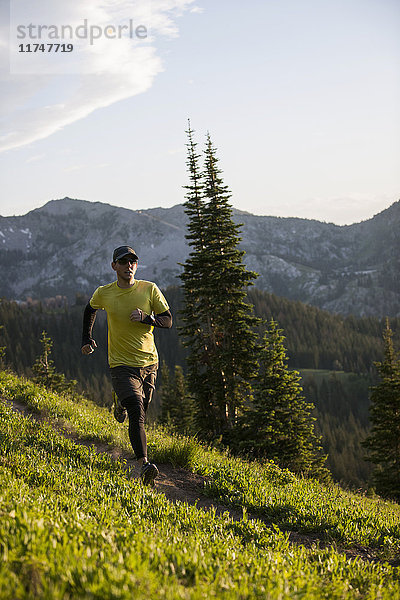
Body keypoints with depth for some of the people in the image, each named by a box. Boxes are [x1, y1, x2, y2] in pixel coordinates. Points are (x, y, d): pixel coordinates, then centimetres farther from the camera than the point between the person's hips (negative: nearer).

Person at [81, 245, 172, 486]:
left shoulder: (150, 289, -5)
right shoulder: (104, 293, -4)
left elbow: (168, 320, -1)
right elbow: (90, 309, 19)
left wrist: (145, 318, -19)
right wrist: (87, 338, 12)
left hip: (149, 362, 3)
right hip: (121, 364, -3)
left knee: (140, 414, 17)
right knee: (136, 414, -21)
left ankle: (121, 403, 53)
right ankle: (144, 465, -27)